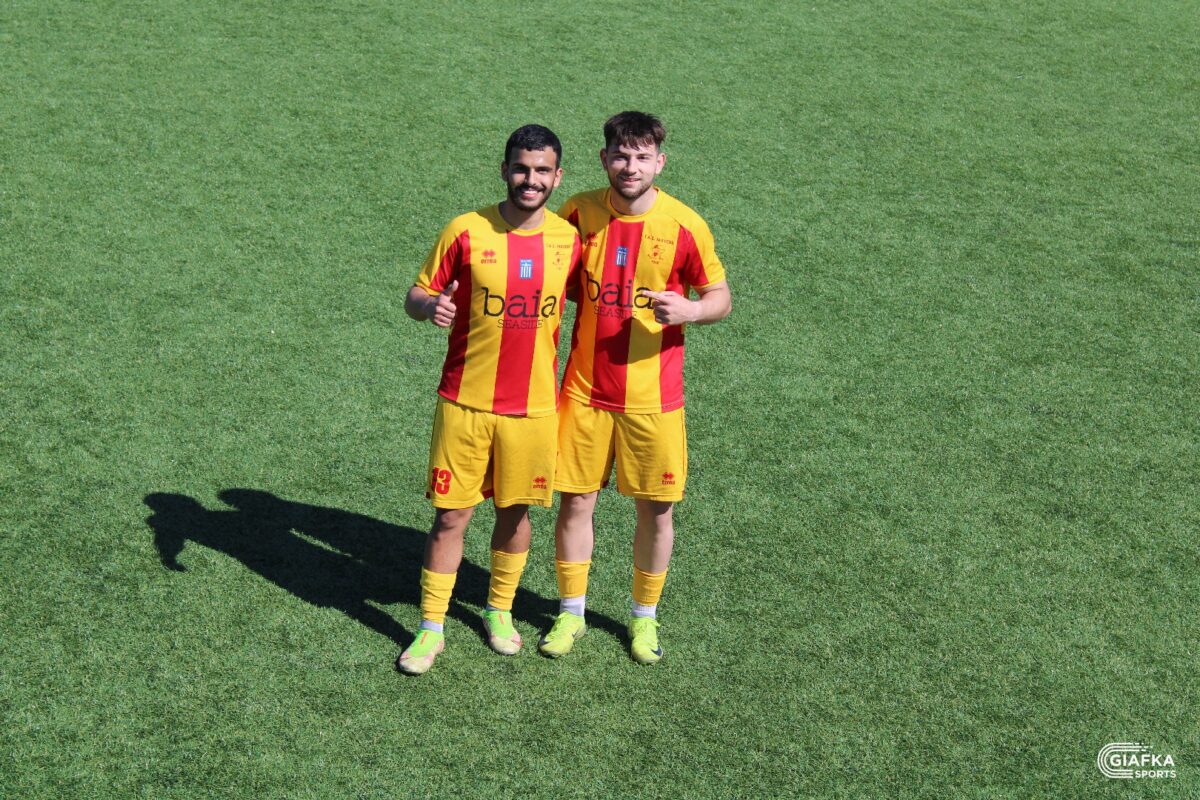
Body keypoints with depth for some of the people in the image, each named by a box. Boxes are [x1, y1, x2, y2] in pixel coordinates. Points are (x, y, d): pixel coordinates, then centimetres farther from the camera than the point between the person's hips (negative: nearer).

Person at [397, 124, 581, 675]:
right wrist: (429, 306, -24)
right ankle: (431, 628, 16)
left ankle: (500, 611, 34)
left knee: (515, 512, 13)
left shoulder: (569, 239, 0)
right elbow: (416, 294, -2)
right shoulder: (466, 231, -7)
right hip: (465, 402, -2)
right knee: (450, 516, 3)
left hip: (533, 405, 2)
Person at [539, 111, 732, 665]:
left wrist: (688, 310, -20)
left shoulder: (684, 226, -9)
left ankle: (644, 618, 28)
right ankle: (571, 614, 25)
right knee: (575, 500, 6)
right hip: (585, 390, 2)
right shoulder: (579, 213, -1)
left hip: (653, 396, -1)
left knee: (656, 507, 8)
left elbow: (720, 298, 0)